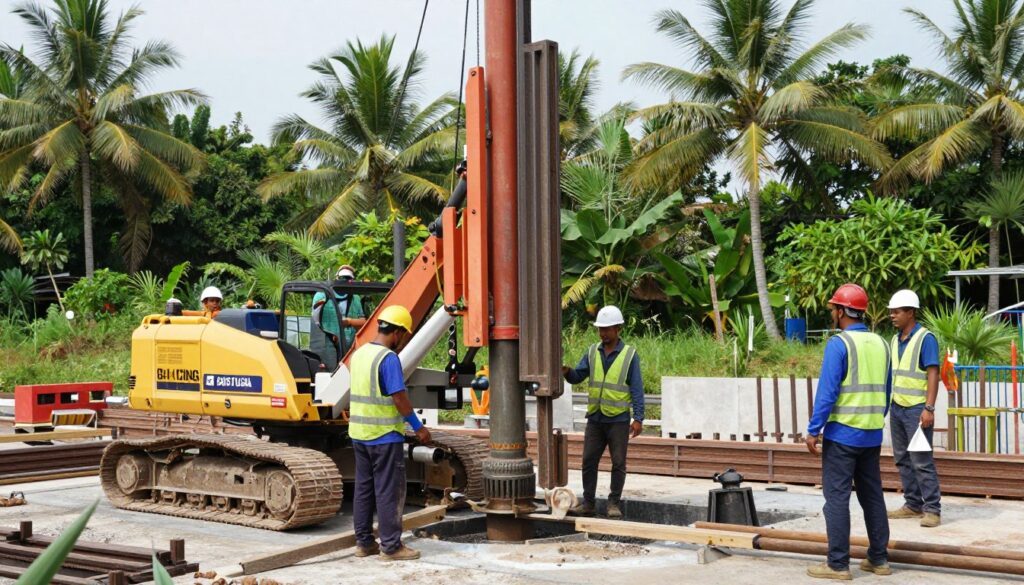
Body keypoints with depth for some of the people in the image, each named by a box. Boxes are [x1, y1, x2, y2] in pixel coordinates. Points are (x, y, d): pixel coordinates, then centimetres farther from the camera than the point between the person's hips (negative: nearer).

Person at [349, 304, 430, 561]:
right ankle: (391, 545, 1)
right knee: (389, 490, -2)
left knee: (364, 487, 12)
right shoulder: (389, 359, -17)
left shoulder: (359, 354, 8)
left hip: (359, 432, 8)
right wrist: (418, 427, -10)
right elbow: (399, 397, -19)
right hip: (385, 435, -8)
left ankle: (364, 542, 18)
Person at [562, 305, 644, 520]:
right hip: (595, 418, 4)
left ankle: (614, 503, 11)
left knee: (618, 463, 2)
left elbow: (637, 389, -5)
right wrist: (567, 372, -17)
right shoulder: (593, 352, 9)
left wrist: (638, 418, -12)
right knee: (588, 461, 4)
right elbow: (577, 377, 6)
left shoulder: (629, 355, -3)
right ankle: (587, 503, 11)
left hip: (618, 419, -4)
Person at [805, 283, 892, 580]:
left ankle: (838, 564, -1)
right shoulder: (880, 344, 8)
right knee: (872, 496, 14)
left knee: (837, 497, -2)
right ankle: (878, 559, 19)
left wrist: (813, 430, -11)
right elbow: (885, 391, 14)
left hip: (842, 434, -7)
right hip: (872, 435, 7)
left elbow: (827, 391, -16)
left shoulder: (839, 344, -13)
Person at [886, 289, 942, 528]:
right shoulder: (895, 340, 12)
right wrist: (886, 405, 16)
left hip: (916, 409, -8)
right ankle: (913, 504, 19)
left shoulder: (925, 338, -10)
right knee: (903, 460, 11)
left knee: (922, 461, -7)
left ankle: (932, 509, -3)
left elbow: (933, 374, -14)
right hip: (897, 407, 8)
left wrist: (929, 408, -20)